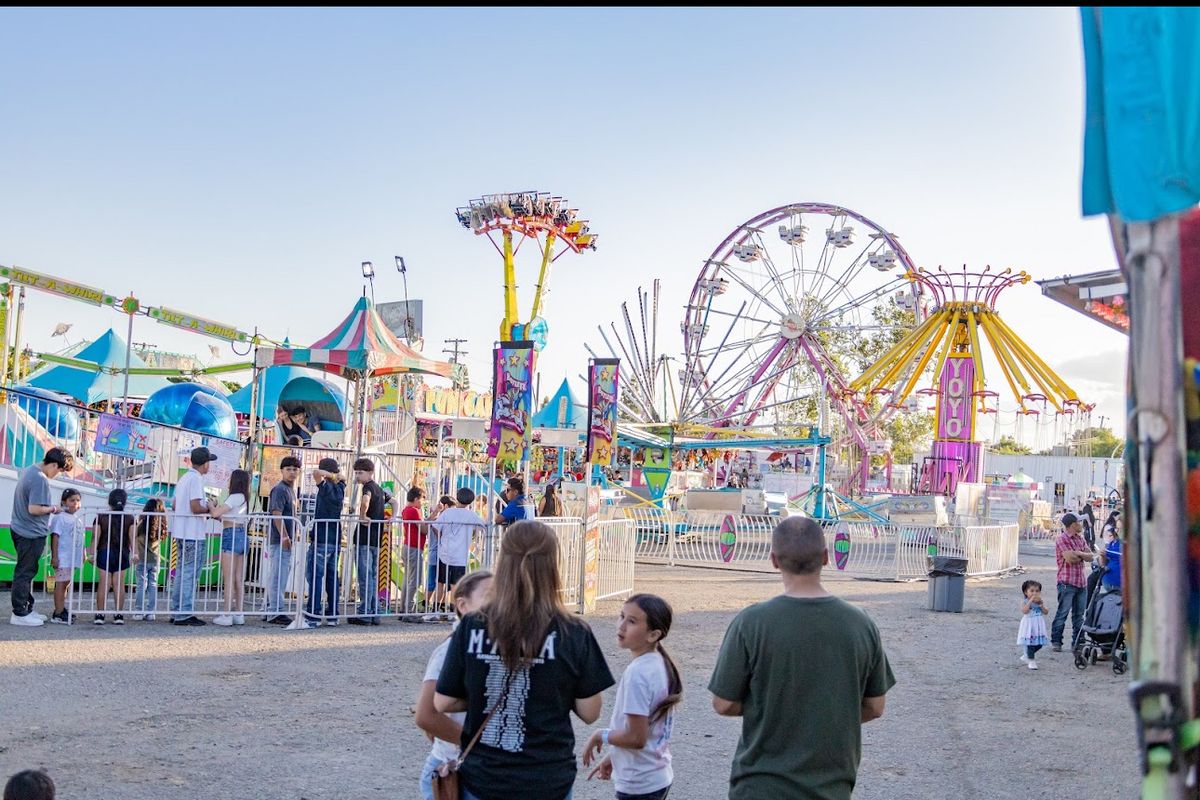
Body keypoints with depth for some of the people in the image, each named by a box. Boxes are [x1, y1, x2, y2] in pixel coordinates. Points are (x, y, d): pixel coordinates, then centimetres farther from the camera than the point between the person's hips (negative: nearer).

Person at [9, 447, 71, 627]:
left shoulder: (28, 471, 10)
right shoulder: (41, 480, -22)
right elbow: (34, 509, -26)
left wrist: (48, 507, 11)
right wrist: (52, 509, -11)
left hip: (20, 530, 10)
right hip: (31, 534, -10)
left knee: (27, 571, 17)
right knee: (25, 573, -1)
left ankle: (27, 609, 25)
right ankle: (19, 614, 6)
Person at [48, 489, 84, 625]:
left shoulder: (78, 519, 15)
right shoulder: (60, 518, -10)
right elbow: (55, 537, -14)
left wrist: (83, 554, 18)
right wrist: (54, 556, -18)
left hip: (73, 557, 8)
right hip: (62, 558, -8)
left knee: (67, 583, 14)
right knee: (61, 583, -7)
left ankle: (62, 609, 23)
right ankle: (58, 613, -5)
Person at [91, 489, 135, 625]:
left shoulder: (101, 517, 0)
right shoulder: (130, 518, 0)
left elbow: (96, 537, -2)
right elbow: (132, 537, -4)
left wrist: (92, 553, 1)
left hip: (104, 553, 0)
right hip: (122, 554, 0)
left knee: (104, 583, 1)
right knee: (119, 584, 3)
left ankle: (100, 614, 0)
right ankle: (119, 615, 3)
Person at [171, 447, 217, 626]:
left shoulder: (184, 478, 16)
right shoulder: (196, 479, -14)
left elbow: (175, 505, 20)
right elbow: (195, 507, -22)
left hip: (180, 532, 10)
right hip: (193, 533, -10)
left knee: (181, 572, 14)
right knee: (190, 573, -6)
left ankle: (176, 612, 17)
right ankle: (185, 614, -5)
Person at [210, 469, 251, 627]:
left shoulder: (235, 497, -11)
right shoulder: (244, 498, 15)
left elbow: (215, 513, -17)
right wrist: (215, 513, 6)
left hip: (231, 536, -9)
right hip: (242, 535, 9)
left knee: (229, 579, -6)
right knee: (239, 579, 10)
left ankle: (227, 615, -5)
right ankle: (238, 614, 13)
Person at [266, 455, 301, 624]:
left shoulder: (290, 490, 19)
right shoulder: (280, 489, -11)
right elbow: (277, 514, -19)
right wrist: (284, 536, -24)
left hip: (285, 541, 10)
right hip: (279, 540, -10)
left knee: (279, 576, 14)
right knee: (277, 576, -8)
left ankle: (271, 610, 21)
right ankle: (275, 612, -7)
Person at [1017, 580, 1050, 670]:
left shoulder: (1040, 602, 6)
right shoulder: (1025, 603, -9)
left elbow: (1046, 613, -1)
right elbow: (1024, 611, -29)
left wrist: (1041, 605, -14)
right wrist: (1031, 600, -28)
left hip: (1038, 626, 5)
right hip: (1029, 627, -5)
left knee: (1039, 644, 7)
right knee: (1030, 644, -4)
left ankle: (1026, 656, 28)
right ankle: (1031, 661, 8)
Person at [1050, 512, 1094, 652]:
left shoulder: (1080, 539, 16)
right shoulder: (1061, 539, -9)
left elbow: (1090, 556, 7)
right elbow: (1070, 558, -18)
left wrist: (1078, 553, -11)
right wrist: (1082, 556, 0)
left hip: (1081, 582, 7)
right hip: (1067, 582, -7)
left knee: (1079, 614, 11)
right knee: (1062, 613, -6)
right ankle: (1055, 641, -1)